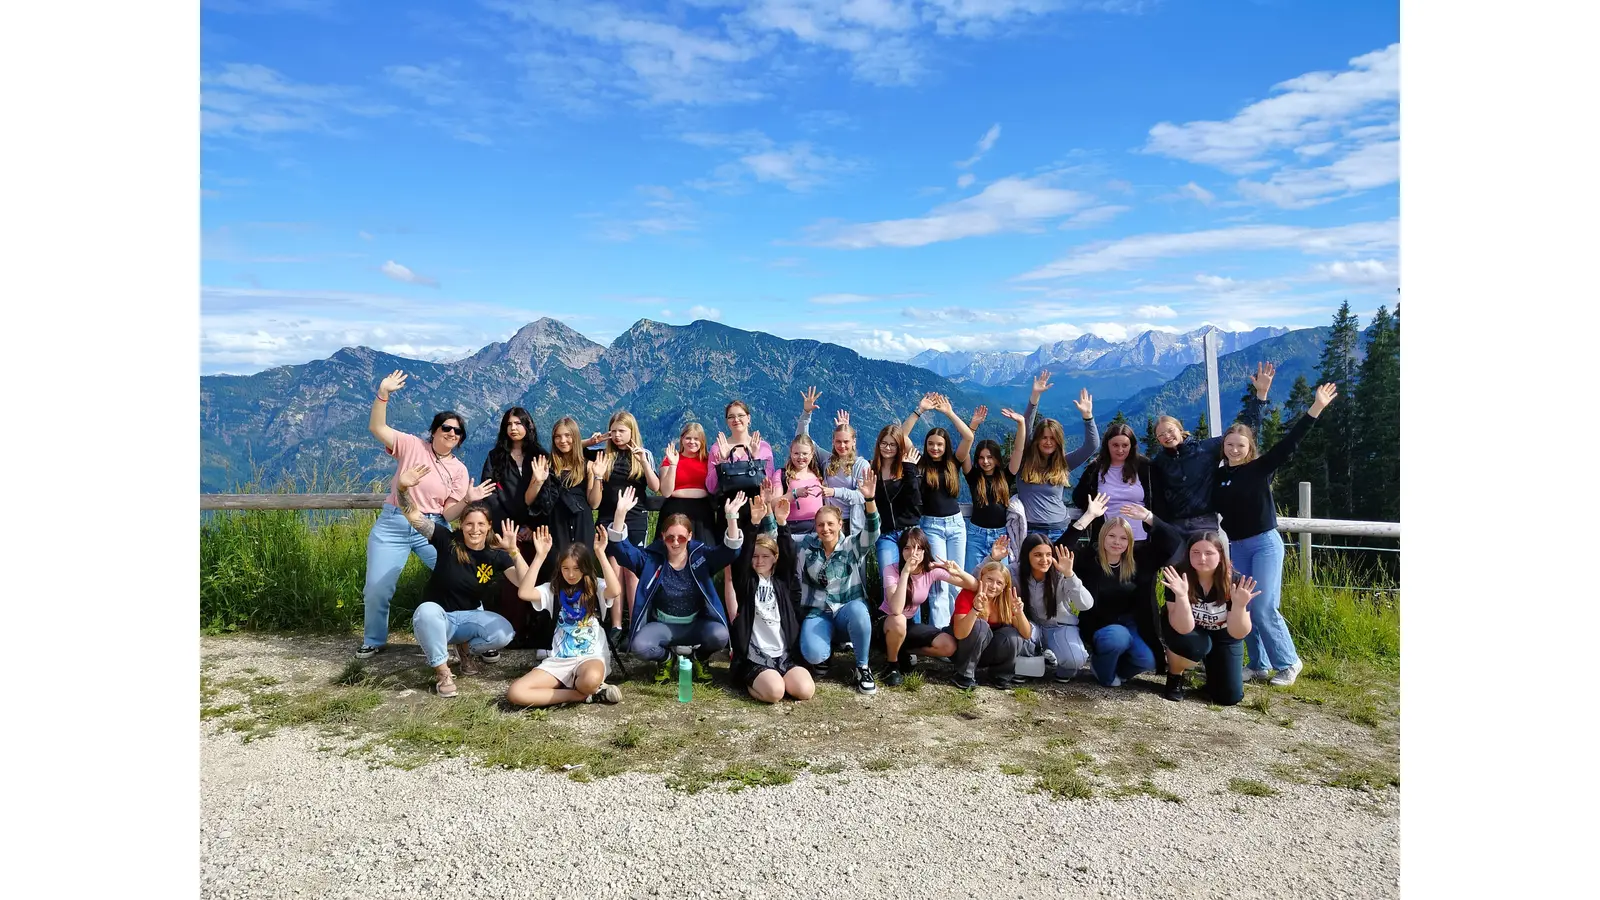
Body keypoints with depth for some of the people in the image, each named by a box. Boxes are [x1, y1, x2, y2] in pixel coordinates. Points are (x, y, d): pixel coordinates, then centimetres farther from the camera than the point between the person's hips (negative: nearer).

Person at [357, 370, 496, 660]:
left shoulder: (459, 470, 2)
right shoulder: (412, 446, 1)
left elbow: (449, 514, -3)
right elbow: (377, 428, -10)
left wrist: (468, 500, -22)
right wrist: (383, 393, -21)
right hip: (392, 526, 0)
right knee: (377, 589, 2)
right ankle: (374, 641, 28)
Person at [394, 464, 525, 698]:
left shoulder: (496, 554, -9)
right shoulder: (447, 541, -12)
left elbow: (525, 584, -20)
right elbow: (414, 516, -21)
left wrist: (513, 551, -32)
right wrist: (403, 488, -40)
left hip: (470, 617, 2)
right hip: (438, 616, -2)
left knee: (504, 633, -27)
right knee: (427, 611, -39)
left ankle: (466, 648, 8)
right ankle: (442, 671, -19)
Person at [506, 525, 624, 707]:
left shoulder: (597, 587, 2)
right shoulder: (553, 589, 9)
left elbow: (615, 591, -23)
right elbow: (524, 593, -11)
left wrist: (600, 553, -22)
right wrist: (540, 556, -12)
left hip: (592, 656, -5)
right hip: (559, 659, 5)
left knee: (590, 680, -45)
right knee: (515, 694, -22)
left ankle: (589, 689, -5)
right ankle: (584, 693, -12)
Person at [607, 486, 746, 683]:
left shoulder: (701, 556, -5)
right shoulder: (651, 558, -5)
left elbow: (730, 550, -19)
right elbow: (621, 548, -15)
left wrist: (731, 517, -36)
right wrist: (621, 513, -29)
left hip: (696, 624, 0)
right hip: (662, 625, 0)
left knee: (720, 635, -32)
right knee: (639, 645, -31)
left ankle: (700, 659, 7)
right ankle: (666, 658, 8)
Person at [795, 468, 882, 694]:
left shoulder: (852, 546, -4)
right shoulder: (808, 545, 3)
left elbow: (872, 532, -22)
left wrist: (869, 499, -39)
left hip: (848, 607, -1)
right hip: (817, 611, 1)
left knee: (858, 612, -39)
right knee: (813, 656, -29)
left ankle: (862, 667, -14)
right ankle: (828, 643, 12)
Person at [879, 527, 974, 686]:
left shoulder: (932, 570, -12)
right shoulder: (891, 570, -24)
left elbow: (974, 586, -13)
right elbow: (896, 610, -40)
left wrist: (959, 572, -35)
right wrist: (905, 572, -43)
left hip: (910, 624, 4)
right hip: (888, 624, -4)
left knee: (949, 646, -18)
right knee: (898, 621, -39)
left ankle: (905, 652, 7)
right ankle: (893, 665, -10)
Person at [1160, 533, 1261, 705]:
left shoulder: (1234, 582, -25)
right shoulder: (1179, 577, -28)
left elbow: (1238, 634, -25)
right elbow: (1183, 629, -34)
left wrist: (1239, 605, -44)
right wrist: (1181, 595, -51)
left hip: (1223, 637, 2)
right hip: (1191, 633, -2)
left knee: (1229, 697, -8)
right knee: (1195, 644, -37)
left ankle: (1211, 667, 27)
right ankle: (1175, 677, -3)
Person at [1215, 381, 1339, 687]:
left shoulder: (1261, 468, -6)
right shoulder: (1218, 476, 5)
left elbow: (1289, 443, -15)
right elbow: (1212, 508, 9)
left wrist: (1316, 408, -22)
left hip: (1265, 543, -4)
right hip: (1236, 547, 4)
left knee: (1264, 608, -10)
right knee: (1243, 609, 5)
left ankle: (1288, 663, 8)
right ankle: (1259, 665, 18)